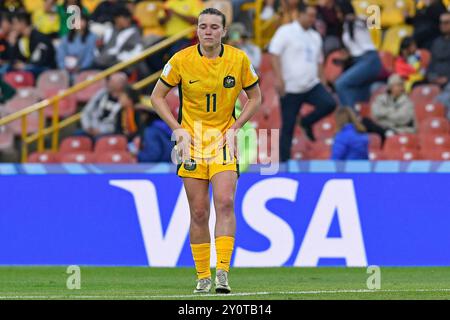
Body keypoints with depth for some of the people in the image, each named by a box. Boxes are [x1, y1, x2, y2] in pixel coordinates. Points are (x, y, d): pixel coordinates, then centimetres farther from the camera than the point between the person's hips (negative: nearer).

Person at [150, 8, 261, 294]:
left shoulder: (239, 60, -4)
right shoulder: (181, 60, -6)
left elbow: (255, 97, 9)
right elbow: (157, 96, 4)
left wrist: (235, 128, -4)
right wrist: (178, 129, -6)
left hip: (224, 141, 0)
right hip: (191, 142, 0)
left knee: (225, 203, -17)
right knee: (199, 213, 0)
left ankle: (223, 272, -20)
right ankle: (203, 277, 10)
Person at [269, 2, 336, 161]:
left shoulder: (315, 36, 15)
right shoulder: (286, 32, -5)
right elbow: (274, 53, -13)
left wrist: (322, 81, 18)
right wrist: (278, 77, -22)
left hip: (312, 86, 5)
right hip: (291, 88, -5)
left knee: (329, 104, -19)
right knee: (288, 127, -1)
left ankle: (306, 123, 8)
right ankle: (284, 161, 9)